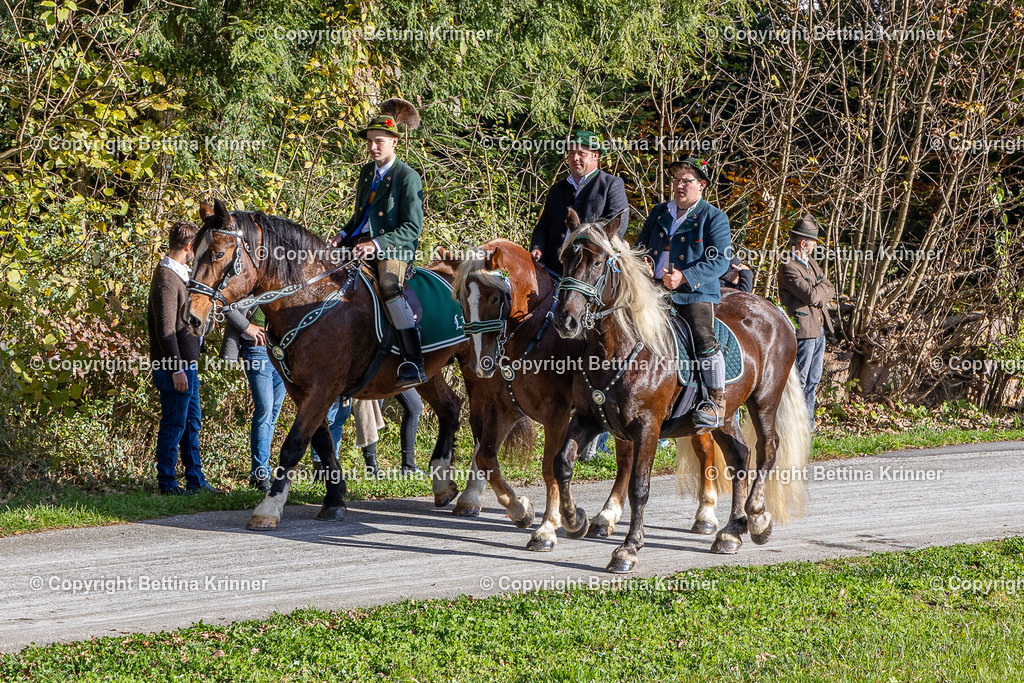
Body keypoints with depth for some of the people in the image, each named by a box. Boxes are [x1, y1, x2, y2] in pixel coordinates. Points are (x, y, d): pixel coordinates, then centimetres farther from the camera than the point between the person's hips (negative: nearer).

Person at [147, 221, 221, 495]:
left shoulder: (180, 274, 14)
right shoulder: (166, 278, -18)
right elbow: (165, 329, -22)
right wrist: (176, 369, -23)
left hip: (187, 363, 10)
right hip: (175, 365, -10)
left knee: (192, 421, 15)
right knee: (174, 424, -3)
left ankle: (195, 480, 22)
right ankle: (167, 483, 4)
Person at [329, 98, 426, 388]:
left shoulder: (408, 177, -7)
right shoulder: (367, 172, 16)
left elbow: (413, 228, -12)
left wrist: (377, 244, -23)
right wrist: (344, 234, 6)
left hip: (393, 247, -8)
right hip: (362, 242, 8)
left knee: (389, 286, -36)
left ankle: (415, 364, -38)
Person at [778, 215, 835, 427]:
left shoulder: (811, 263, 15)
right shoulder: (789, 268, -15)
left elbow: (831, 291, 14)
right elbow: (810, 295, -23)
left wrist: (820, 296, -8)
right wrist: (823, 287, -2)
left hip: (819, 329, 9)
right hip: (803, 330, -9)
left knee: (813, 380, 13)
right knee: (799, 379, -6)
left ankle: (808, 422, 19)